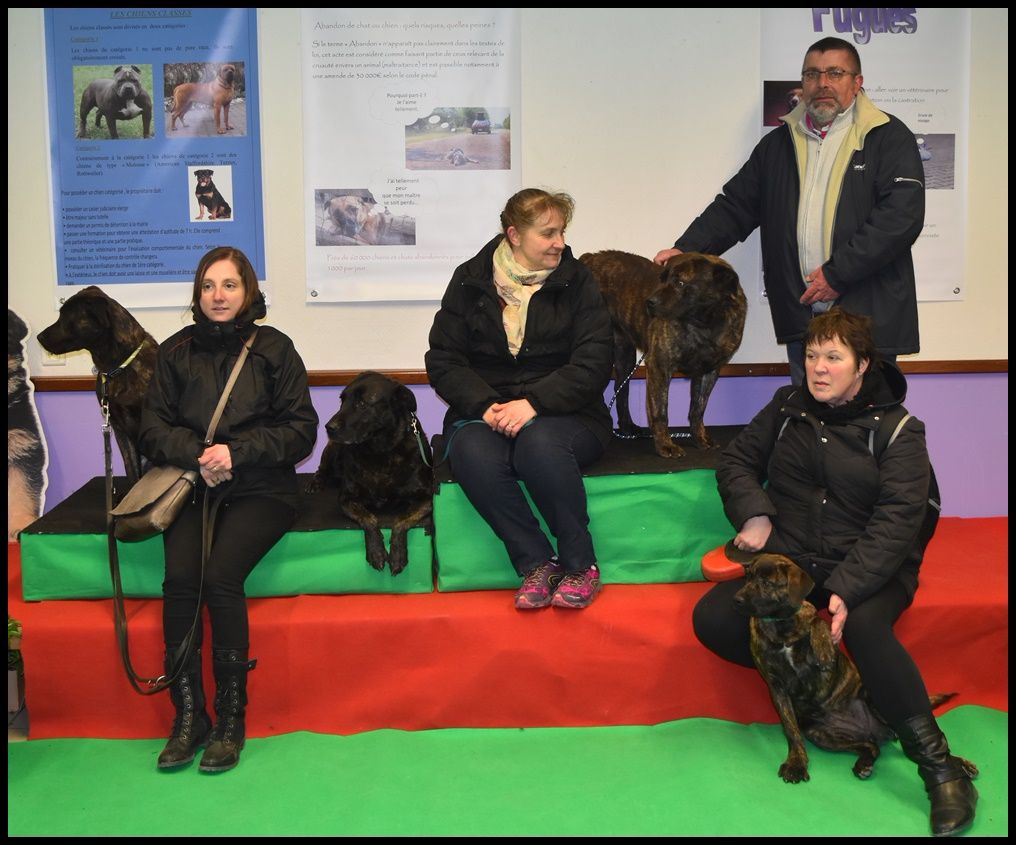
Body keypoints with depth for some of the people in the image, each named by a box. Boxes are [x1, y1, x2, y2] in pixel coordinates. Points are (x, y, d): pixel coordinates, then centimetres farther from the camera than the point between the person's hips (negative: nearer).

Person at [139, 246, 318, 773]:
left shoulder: (273, 348, 5)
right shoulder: (176, 352, 12)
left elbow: (301, 430, 1)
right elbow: (153, 429, 9)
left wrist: (236, 452, -12)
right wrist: (197, 454, -11)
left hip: (260, 489, -2)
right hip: (192, 486, 3)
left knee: (220, 576, -26)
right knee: (179, 577, -23)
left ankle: (231, 718, -12)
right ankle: (187, 716, -11)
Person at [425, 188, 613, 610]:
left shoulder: (577, 282, 4)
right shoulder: (470, 280, 7)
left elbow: (593, 365, -6)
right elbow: (443, 360, 4)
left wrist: (534, 403, -20)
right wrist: (485, 405, -14)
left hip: (560, 413, -1)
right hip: (485, 410, 2)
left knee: (540, 444, -36)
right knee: (473, 454, -33)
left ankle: (580, 564, -18)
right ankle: (537, 564, -21)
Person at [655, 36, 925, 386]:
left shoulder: (889, 138, -1)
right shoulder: (778, 144, 15)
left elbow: (902, 216, -12)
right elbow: (735, 206, 15)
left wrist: (837, 273, -16)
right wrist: (686, 250, 0)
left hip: (868, 317, -4)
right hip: (801, 319, 4)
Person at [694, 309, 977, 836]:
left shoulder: (897, 430, -5)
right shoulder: (787, 407, 8)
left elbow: (897, 519, -14)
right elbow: (737, 461, 15)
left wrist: (847, 589, -27)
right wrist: (753, 513, -7)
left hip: (869, 567, -4)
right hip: (789, 558, 4)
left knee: (864, 626, -37)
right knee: (712, 619, -20)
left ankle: (939, 767, -25)